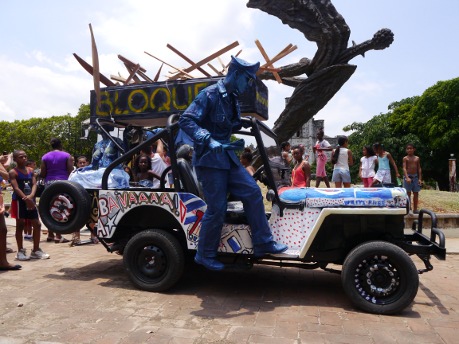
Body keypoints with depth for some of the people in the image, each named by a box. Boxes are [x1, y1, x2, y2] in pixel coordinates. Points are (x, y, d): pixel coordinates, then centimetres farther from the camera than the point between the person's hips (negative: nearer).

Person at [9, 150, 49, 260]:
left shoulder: (31, 170, 9)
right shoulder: (13, 172, -6)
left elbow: (34, 184, -1)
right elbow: (16, 188, -17)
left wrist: (31, 196, -20)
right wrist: (26, 199, -29)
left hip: (30, 200, 5)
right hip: (19, 200, -5)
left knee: (37, 224, 6)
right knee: (20, 225, 2)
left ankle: (36, 250, 17)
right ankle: (20, 251, 13)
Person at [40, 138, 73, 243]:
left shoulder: (45, 157, 7)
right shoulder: (67, 156, 1)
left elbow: (42, 174, 2)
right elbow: (71, 171, -6)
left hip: (49, 183, 3)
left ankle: (50, 234, 19)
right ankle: (58, 236, -4)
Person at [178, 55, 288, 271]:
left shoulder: (232, 100, 13)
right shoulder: (210, 95, -13)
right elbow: (185, 120, -19)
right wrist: (208, 140, -30)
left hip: (226, 156, 8)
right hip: (209, 158, -8)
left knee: (252, 192, 0)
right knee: (217, 208, -5)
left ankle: (263, 243, 10)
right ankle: (205, 255, 14)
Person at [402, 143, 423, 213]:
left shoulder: (417, 158, 9)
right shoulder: (405, 158, -2)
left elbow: (419, 169, 9)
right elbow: (404, 168, -12)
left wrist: (420, 179, 0)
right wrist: (407, 177, -25)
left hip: (415, 177, 4)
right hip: (408, 177, -4)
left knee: (416, 193, 7)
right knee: (408, 193, -1)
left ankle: (415, 209, 15)